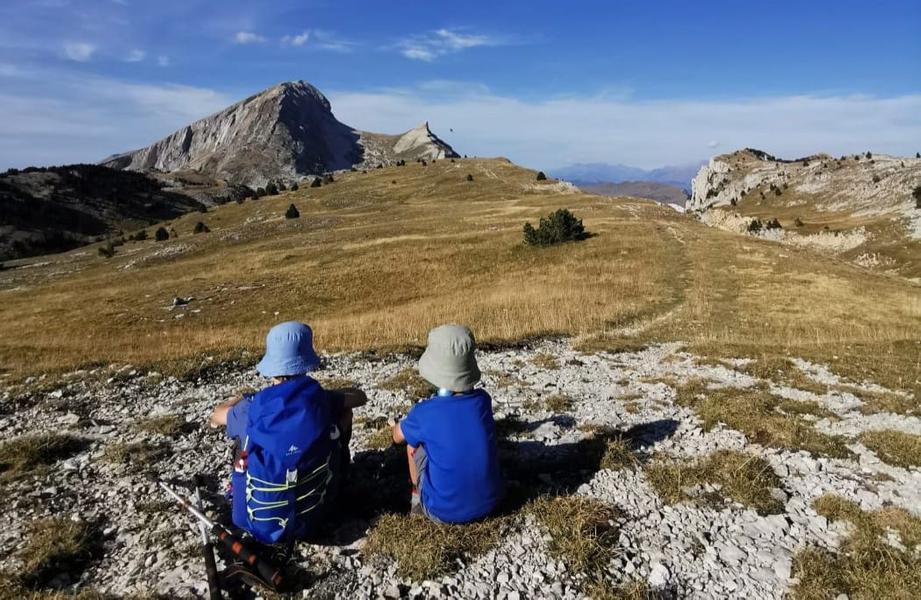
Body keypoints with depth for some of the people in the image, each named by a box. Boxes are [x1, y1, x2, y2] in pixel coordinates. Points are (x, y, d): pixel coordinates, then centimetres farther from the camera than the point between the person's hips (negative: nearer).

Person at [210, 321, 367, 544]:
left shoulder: (252, 409, -14)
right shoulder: (321, 400, -14)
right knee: (344, 412, 11)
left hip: (256, 520, 1)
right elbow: (359, 396, 9)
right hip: (309, 520, 0)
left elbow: (216, 416, 11)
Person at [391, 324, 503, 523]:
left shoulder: (424, 413, -19)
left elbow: (397, 436, 4)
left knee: (413, 441, 14)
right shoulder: (483, 400, -9)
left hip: (445, 511, -3)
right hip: (489, 501, 4)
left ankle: (418, 497, 28)